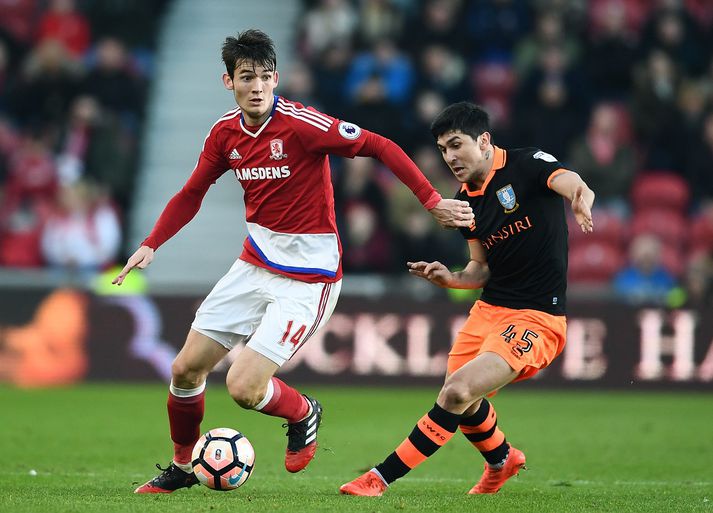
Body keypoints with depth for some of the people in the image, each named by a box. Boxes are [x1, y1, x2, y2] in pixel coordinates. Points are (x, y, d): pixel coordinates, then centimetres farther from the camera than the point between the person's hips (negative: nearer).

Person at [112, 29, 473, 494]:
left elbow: (381, 147, -15)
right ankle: (183, 467, 29)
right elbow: (192, 194, 14)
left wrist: (432, 201, -19)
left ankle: (303, 414, 18)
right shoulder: (225, 133, 1)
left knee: (244, 389, -15)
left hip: (308, 276, -6)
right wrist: (150, 245, 4)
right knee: (186, 369, 6)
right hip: (256, 262, 6)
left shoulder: (301, 124, -19)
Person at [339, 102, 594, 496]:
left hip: (536, 318, -8)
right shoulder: (465, 200, 8)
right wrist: (450, 278, -5)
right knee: (463, 404, 14)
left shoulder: (527, 165, -12)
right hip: (488, 310, 8)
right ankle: (501, 460, 47)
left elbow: (577, 187, -31)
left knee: (458, 391, -20)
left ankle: (381, 478, -13)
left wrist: (580, 204, -55)